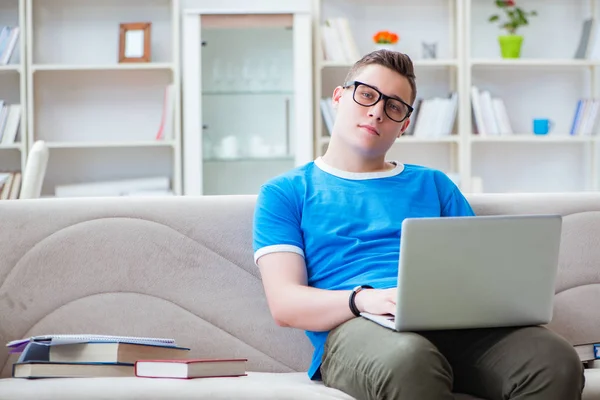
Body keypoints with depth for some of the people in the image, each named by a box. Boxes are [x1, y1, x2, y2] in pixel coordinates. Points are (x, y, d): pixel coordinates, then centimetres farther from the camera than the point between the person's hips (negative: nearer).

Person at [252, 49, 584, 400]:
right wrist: (363, 299, -17)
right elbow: (284, 304, 4)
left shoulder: (433, 184, 29)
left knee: (556, 360, -31)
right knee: (409, 360, -43)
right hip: (354, 326, -3)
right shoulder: (285, 193, 18)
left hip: (452, 320, 4)